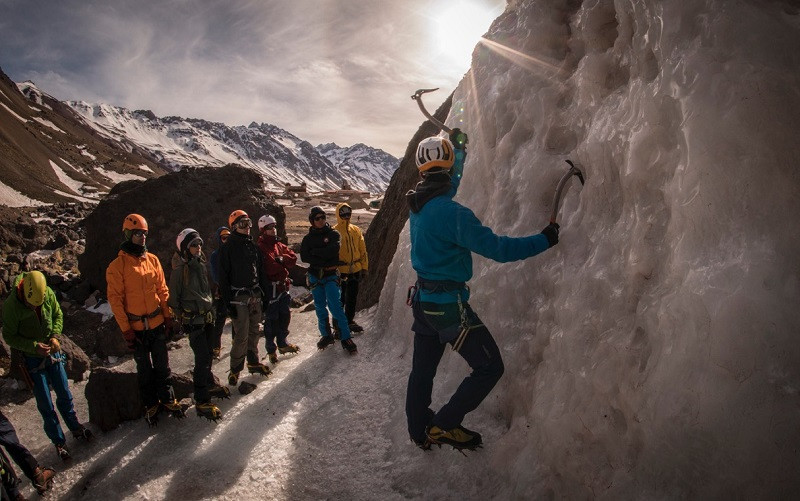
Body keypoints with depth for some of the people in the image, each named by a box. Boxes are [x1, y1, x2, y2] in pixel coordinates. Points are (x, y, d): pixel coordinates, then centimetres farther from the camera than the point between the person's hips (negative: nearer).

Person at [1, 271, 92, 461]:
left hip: (53, 353, 3)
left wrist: (55, 336, -12)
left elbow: (58, 315, 4)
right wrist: (34, 346, -24)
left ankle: (76, 428, 34)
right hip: (32, 359, -3)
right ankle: (59, 441, 19)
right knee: (45, 405, 3)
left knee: (65, 395, 15)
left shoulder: (48, 294, -13)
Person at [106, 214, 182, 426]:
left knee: (162, 365, 12)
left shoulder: (152, 259, 3)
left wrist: (167, 317, 6)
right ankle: (151, 404, 26)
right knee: (144, 369, 11)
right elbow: (115, 300, -8)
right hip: (136, 327, -3)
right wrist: (126, 330, -10)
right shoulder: (117, 266, -9)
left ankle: (167, 398, 28)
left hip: (157, 323, 3)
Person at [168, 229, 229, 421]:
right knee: (202, 357, -9)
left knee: (208, 353, 17)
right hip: (193, 321, -7)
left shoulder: (201, 265, 9)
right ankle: (201, 401, -3)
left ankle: (209, 384, 37)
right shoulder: (180, 270, -13)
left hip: (208, 317, 7)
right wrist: (183, 319, -8)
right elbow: (173, 299, -9)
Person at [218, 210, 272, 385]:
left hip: (255, 295, 6)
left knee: (254, 331, 13)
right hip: (238, 297, -6)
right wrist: (228, 302, -13)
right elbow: (223, 277, -9)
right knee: (242, 335, -6)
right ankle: (235, 369, 6)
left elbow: (261, 272, 16)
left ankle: (253, 362, 27)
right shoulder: (227, 248, -6)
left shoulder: (253, 246, 13)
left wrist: (264, 293, 10)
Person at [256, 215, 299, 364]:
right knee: (271, 319, -2)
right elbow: (269, 268, -23)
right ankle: (271, 349, 11)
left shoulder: (280, 245, 13)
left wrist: (281, 259, -15)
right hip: (270, 288, -8)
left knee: (285, 315, 16)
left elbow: (293, 258, 3)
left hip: (283, 286, 8)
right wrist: (283, 264, -6)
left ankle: (283, 343, 32)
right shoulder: (260, 248, -12)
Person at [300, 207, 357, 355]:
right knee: (320, 308, 9)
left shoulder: (333, 234, 1)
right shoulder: (308, 238, 7)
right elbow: (304, 257, -7)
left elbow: (332, 251, -16)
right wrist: (324, 263, -14)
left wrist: (315, 251, -7)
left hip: (331, 276, -3)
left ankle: (346, 338, -8)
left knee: (335, 306, -12)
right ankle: (326, 335, 24)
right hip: (315, 277, 3)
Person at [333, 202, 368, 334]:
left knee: (352, 298, 13)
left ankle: (349, 321, 27)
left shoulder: (356, 230, 8)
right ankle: (337, 323, 16)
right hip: (341, 271, -5)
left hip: (355, 270, 5)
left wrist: (364, 267, 8)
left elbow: (362, 249, 12)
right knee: (340, 298, 1)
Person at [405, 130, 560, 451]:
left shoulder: (417, 204, 4)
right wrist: (544, 240, -14)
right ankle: (444, 425, 9)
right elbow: (496, 247, -24)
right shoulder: (451, 213, -23)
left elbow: (446, 184, 25)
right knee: (490, 367, 5)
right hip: (449, 302, -9)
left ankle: (421, 432, 35)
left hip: (422, 298, 9)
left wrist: (458, 147, 38)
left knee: (422, 369, 19)